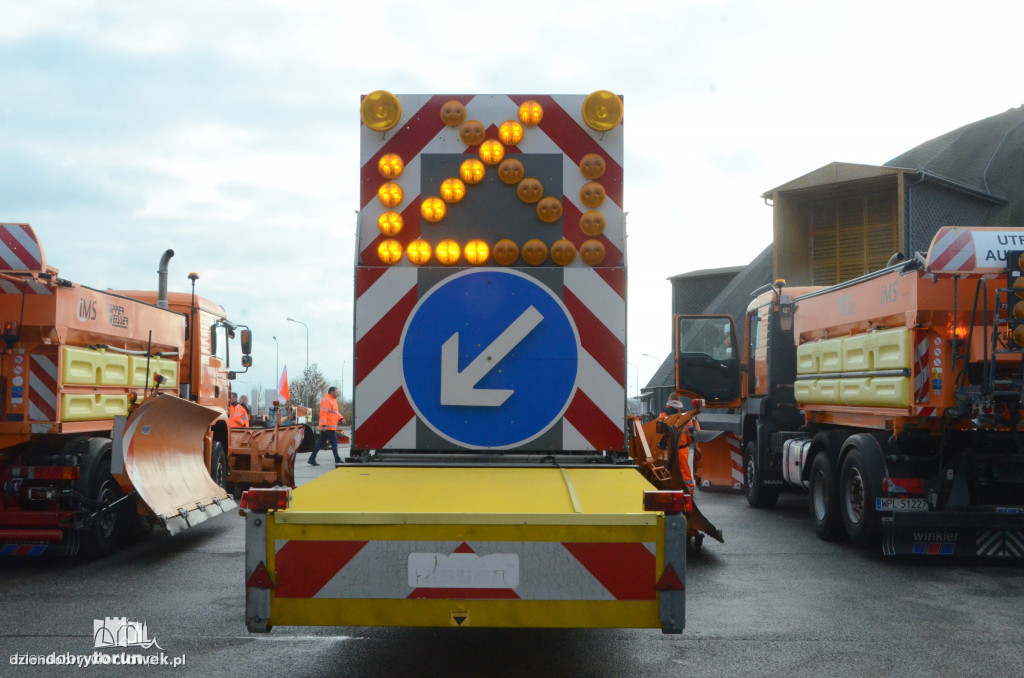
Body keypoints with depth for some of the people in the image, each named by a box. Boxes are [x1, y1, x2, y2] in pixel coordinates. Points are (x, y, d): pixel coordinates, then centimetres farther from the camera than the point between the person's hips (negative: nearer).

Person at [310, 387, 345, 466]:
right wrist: (324, 425, -27)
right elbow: (323, 413, -21)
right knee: (334, 443, -5)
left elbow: (336, 412, 29)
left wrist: (341, 418, 12)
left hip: (332, 427, 10)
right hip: (329, 427, -10)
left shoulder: (333, 400, 20)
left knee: (320, 443, 10)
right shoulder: (326, 401, -13)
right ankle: (337, 460, 1)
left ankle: (312, 459, 13)